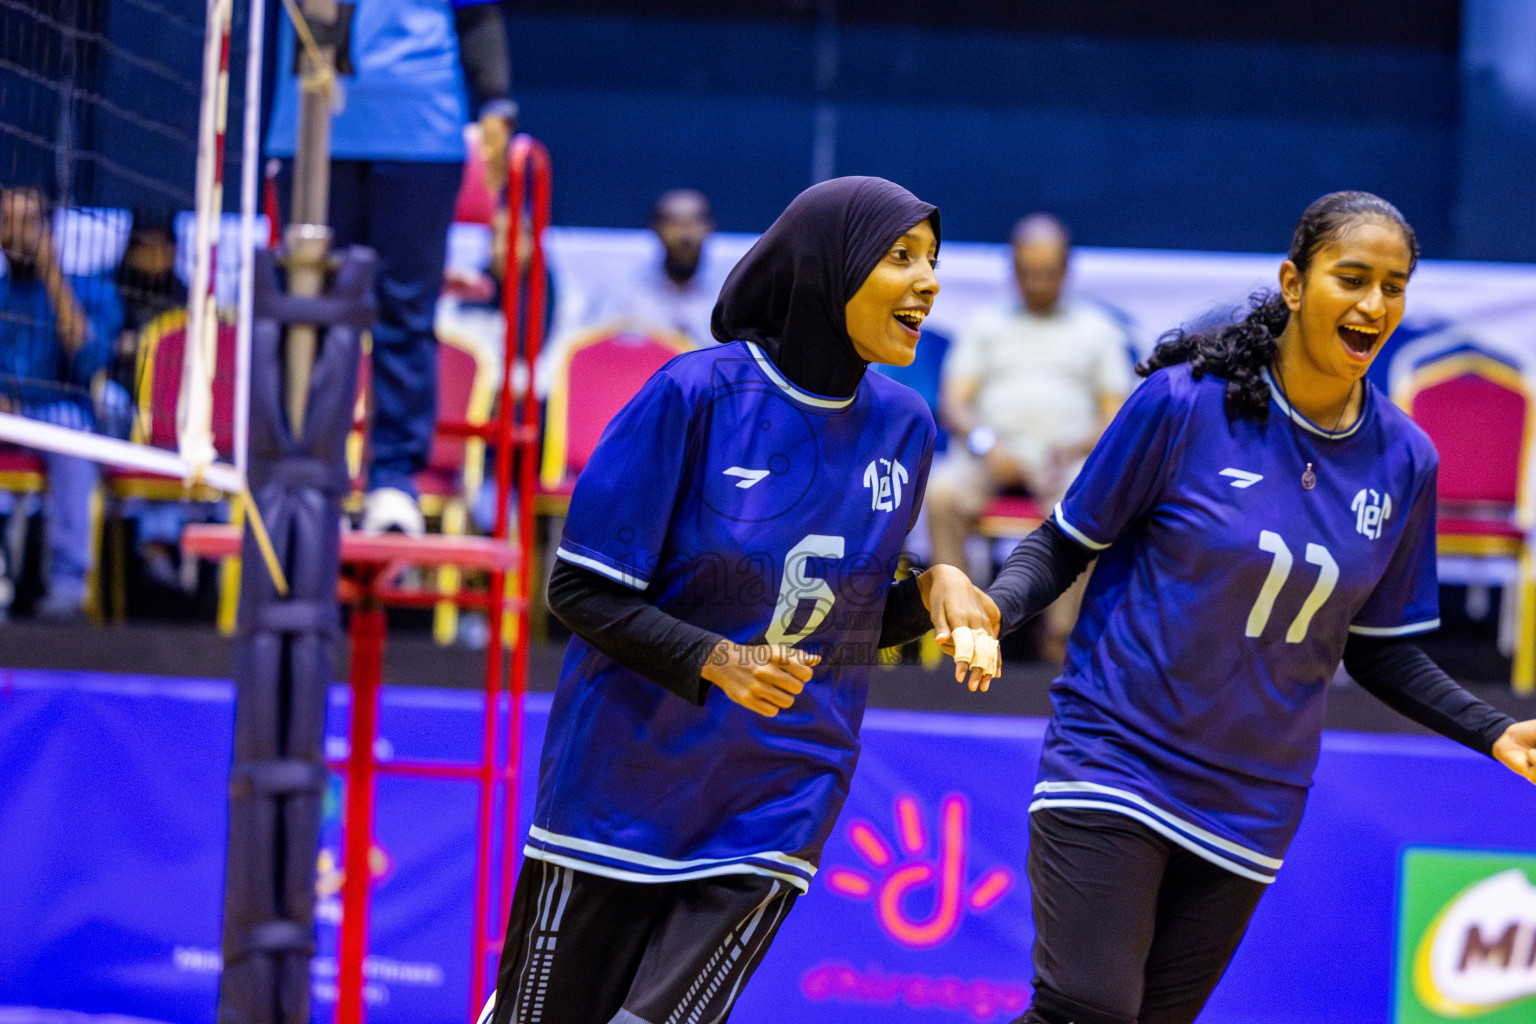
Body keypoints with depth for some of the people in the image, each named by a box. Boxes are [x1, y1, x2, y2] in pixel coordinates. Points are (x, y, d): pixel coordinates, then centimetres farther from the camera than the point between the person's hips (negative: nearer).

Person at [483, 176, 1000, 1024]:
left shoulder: (902, 428, 2)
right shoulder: (698, 394, -13)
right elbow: (580, 589, -12)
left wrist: (931, 590, -7)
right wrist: (717, 662, -25)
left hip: (773, 813, 3)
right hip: (625, 787, -3)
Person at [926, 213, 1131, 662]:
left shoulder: (1096, 329, 21)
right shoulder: (986, 327, 23)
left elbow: (1117, 418, 12)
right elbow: (953, 403, 11)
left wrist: (1075, 450, -9)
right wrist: (984, 441, -12)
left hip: (1068, 453, -1)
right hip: (991, 452, 1)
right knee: (941, 493, -34)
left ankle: (1060, 638, -35)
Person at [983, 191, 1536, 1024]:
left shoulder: (1403, 461, 1)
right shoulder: (1184, 401, -11)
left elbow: (1376, 646, 11)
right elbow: (1065, 544, -1)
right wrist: (995, 605, -21)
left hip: (1248, 808, 4)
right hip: (1114, 760, -4)